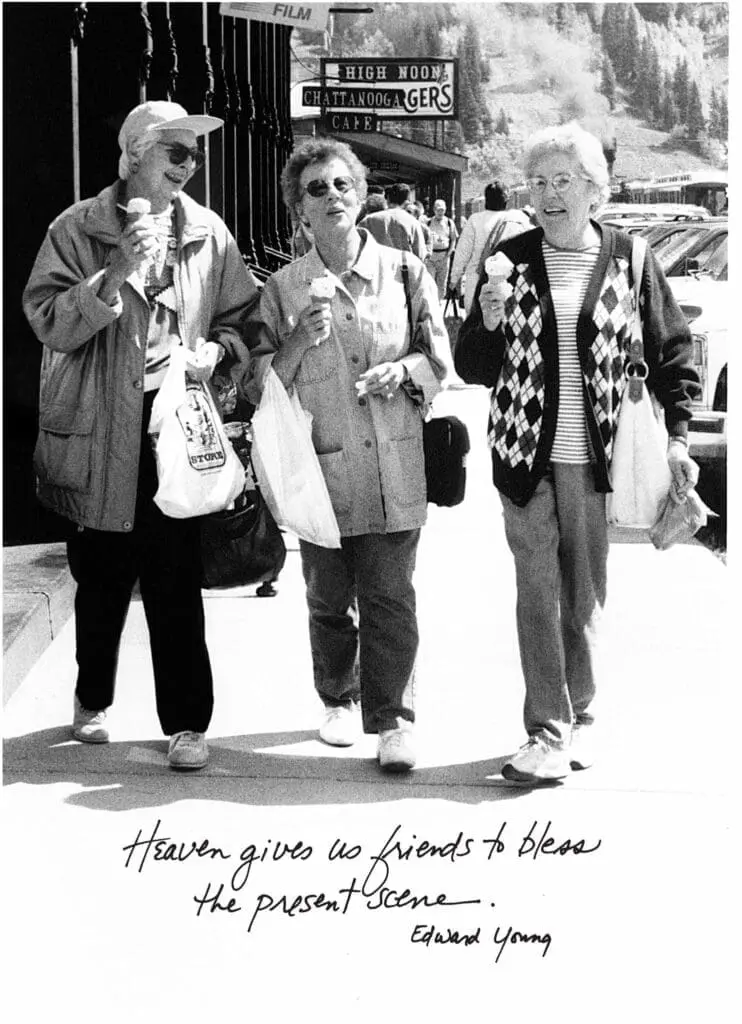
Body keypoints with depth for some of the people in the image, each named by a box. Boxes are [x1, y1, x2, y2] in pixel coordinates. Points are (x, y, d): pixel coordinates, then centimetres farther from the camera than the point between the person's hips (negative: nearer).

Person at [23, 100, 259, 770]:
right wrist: (117, 275, -21)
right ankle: (92, 700, 35)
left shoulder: (208, 233, 7)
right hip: (99, 432, 0)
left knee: (177, 586, -4)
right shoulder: (79, 230, 0)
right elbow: (49, 322, -10)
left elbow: (245, 320, 14)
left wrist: (218, 348, -7)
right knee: (101, 580, 13)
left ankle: (187, 722, 7)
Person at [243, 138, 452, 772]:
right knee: (329, 600, 11)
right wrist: (298, 342, -13)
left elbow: (440, 361, 8)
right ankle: (339, 701, 32)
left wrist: (403, 370, -13)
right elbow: (257, 384, 3)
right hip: (321, 466, 1)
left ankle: (391, 719, 6)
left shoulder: (404, 270, 4)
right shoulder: (282, 289, 5)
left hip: (395, 466, -1)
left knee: (391, 599, -3)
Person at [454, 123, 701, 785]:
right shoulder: (511, 260, 3)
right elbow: (473, 368, 7)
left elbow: (672, 349, 6)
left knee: (587, 595, 9)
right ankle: (547, 732, 1)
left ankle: (580, 715, 24)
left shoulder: (629, 258, 1)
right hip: (526, 455, 1)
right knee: (537, 591, -2)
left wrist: (678, 435, -2)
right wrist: (489, 326, -14)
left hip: (596, 457, 0)